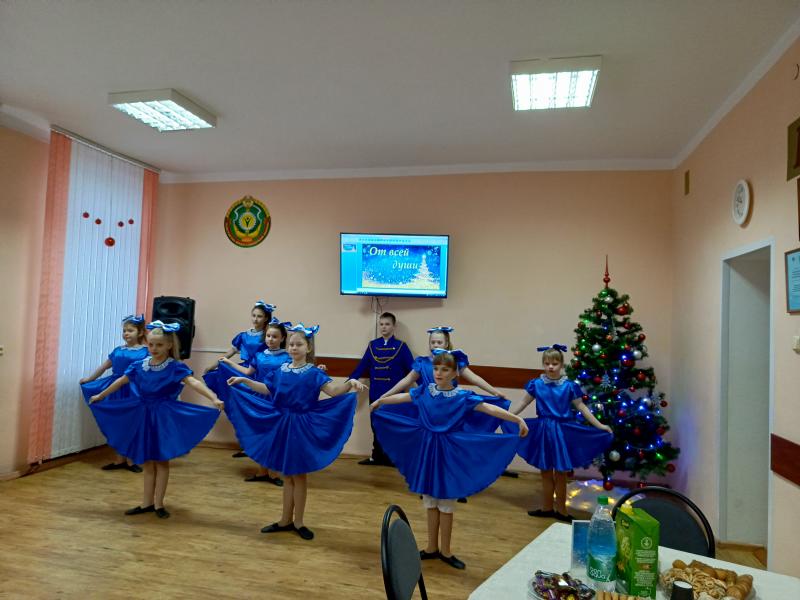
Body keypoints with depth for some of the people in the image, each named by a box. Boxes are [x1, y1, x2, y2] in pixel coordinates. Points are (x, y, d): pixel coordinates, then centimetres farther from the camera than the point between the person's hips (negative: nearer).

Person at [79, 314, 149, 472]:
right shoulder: (118, 351, 8)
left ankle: (130, 461, 16)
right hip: (117, 391, 5)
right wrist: (89, 379, 30)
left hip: (134, 392, -4)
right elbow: (104, 367, 21)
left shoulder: (145, 352, -6)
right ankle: (118, 460, 21)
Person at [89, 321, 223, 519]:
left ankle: (158, 504, 18)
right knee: (147, 461, 14)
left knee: (161, 461, 6)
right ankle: (147, 502, 25)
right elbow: (121, 381, 17)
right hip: (143, 416, 5)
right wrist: (100, 396, 28)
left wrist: (213, 398, -43)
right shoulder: (139, 366, 1)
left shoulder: (175, 367, -15)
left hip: (164, 417, -5)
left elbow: (194, 383, -28)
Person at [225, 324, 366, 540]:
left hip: (301, 427, -5)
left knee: (299, 474, 7)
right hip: (281, 425, 5)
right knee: (286, 474, 15)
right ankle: (286, 519, 27)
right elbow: (267, 389, 19)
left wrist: (350, 383, -41)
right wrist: (244, 380, 17)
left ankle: (298, 521, 21)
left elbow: (333, 390, -22)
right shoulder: (281, 370, 4)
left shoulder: (313, 373, -11)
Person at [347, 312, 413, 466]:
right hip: (375, 394, 3)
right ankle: (377, 456, 24)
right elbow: (361, 367, 7)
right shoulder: (372, 345, 5)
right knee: (376, 426, 11)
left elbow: (412, 369, -5)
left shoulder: (401, 346, -3)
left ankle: (391, 457, 19)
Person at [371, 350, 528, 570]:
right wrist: (379, 401, 30)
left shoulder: (462, 397, -11)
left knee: (446, 502, 8)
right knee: (430, 501, 13)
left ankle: (445, 551, 24)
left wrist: (518, 419, -29)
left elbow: (489, 408, -19)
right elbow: (402, 397, 15)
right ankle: (432, 547, 28)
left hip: (448, 453, -3)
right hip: (426, 450, 3)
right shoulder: (424, 391, -1)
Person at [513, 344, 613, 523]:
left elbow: (582, 407, -1)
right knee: (545, 472, 12)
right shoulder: (536, 384, -3)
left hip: (561, 431, -2)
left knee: (560, 473, 8)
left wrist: (600, 425, -5)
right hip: (543, 430, 2)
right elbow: (524, 403, 7)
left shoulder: (569, 386, -7)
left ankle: (561, 510, 23)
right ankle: (547, 508, 26)